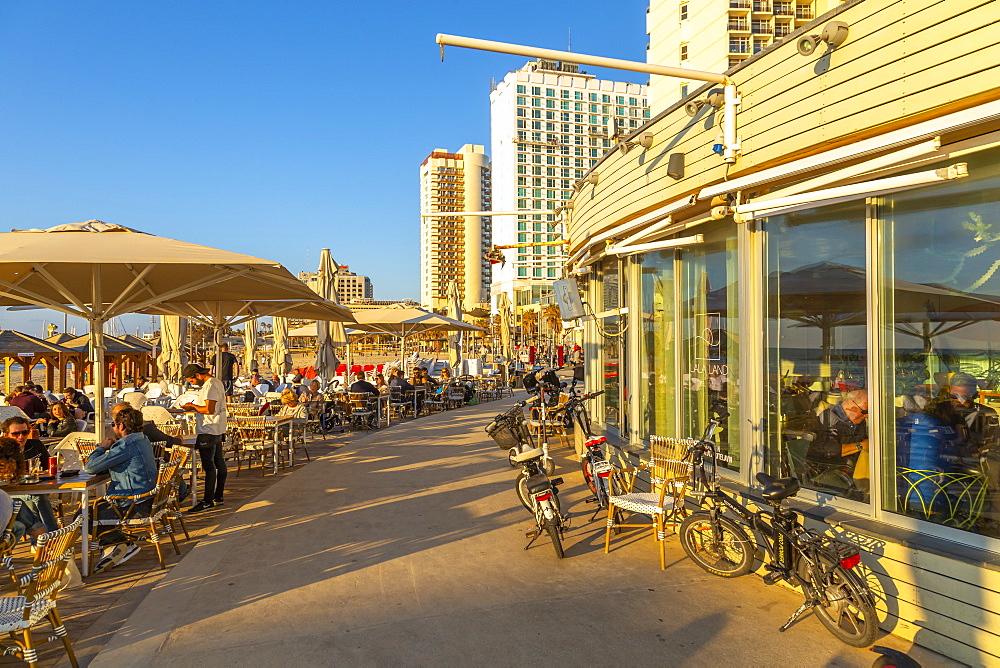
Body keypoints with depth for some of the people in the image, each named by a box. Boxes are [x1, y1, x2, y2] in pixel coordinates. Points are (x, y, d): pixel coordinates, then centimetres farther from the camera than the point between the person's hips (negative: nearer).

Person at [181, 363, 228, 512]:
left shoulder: (210, 385, -16)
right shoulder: (216, 382, 16)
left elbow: (209, 410, -23)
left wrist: (193, 406, -10)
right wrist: (195, 407, 14)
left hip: (208, 432, -11)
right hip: (217, 430, 11)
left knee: (209, 465, -6)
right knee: (219, 462, 13)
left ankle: (208, 500, -2)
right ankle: (218, 497, 21)